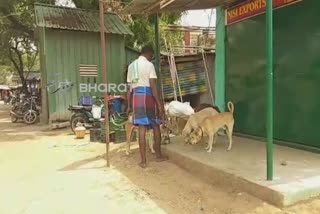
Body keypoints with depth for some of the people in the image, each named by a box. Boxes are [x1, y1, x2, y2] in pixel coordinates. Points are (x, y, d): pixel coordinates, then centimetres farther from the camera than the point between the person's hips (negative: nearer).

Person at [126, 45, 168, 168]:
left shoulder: (131, 66, 15)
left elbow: (129, 87, 14)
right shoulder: (149, 65, -4)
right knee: (156, 126, 12)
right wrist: (159, 103, -12)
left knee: (142, 129, 4)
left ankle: (143, 161, 6)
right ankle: (158, 155, 24)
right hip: (147, 96, -5)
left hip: (136, 97, 5)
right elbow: (152, 86, -12)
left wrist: (129, 105, 18)